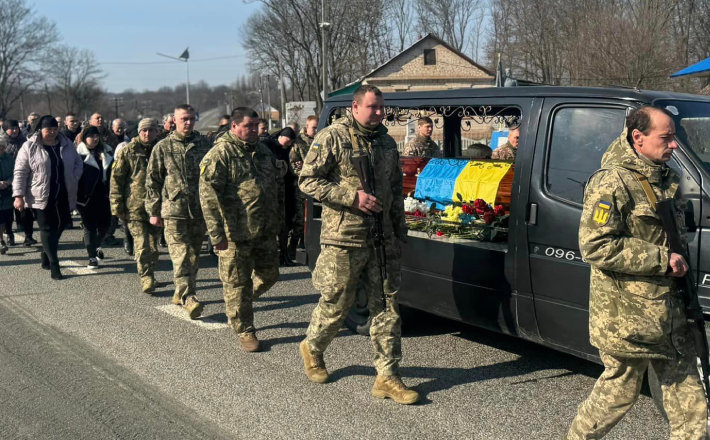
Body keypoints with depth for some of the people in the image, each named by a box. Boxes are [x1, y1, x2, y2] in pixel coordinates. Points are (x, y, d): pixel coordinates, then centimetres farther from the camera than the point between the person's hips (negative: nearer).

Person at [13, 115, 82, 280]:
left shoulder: (67, 144, 6)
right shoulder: (30, 147, -6)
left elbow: (78, 163, 17)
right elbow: (20, 173, -6)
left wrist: (74, 179, -1)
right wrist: (18, 195, -12)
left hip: (63, 196, 4)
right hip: (42, 197, -4)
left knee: (59, 226, 12)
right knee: (47, 229, -4)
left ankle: (46, 257, 30)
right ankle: (54, 265, -2)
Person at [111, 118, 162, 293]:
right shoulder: (127, 152, 2)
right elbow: (116, 178, 1)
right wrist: (117, 205, -5)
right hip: (135, 207, -3)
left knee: (153, 246, 11)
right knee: (142, 246, -9)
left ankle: (149, 275, 26)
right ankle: (146, 279, -4)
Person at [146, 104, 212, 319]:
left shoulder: (204, 144, 8)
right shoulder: (163, 147, 3)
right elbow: (152, 181, 6)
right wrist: (154, 211, 2)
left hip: (200, 210, 3)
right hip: (174, 209, -3)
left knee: (193, 254, 10)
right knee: (181, 256, -11)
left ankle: (180, 293, 26)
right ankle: (189, 299, -16)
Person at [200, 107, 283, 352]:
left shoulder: (263, 151, 12)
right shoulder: (220, 154, -11)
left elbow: (278, 185, 23)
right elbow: (208, 194, -18)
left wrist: (277, 219, 20)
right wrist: (217, 233, -22)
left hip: (265, 232, 7)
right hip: (235, 234, -7)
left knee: (268, 274, 15)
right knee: (237, 283, 3)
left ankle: (239, 303, 39)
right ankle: (245, 331, 16)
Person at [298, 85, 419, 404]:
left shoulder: (386, 142, 15)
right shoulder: (332, 138, -5)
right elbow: (308, 181, -10)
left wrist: (399, 230, 16)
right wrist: (353, 197, -17)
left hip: (382, 238, 5)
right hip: (343, 238, -5)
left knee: (386, 306, 3)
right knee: (336, 304, 5)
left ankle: (387, 377, 9)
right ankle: (312, 349, 34)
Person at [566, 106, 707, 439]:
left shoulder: (668, 178, 11)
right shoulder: (611, 183, -16)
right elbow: (595, 246, -23)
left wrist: (680, 260, 10)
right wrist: (662, 259, -21)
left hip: (669, 308, 8)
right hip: (626, 312, -8)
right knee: (620, 390, 6)